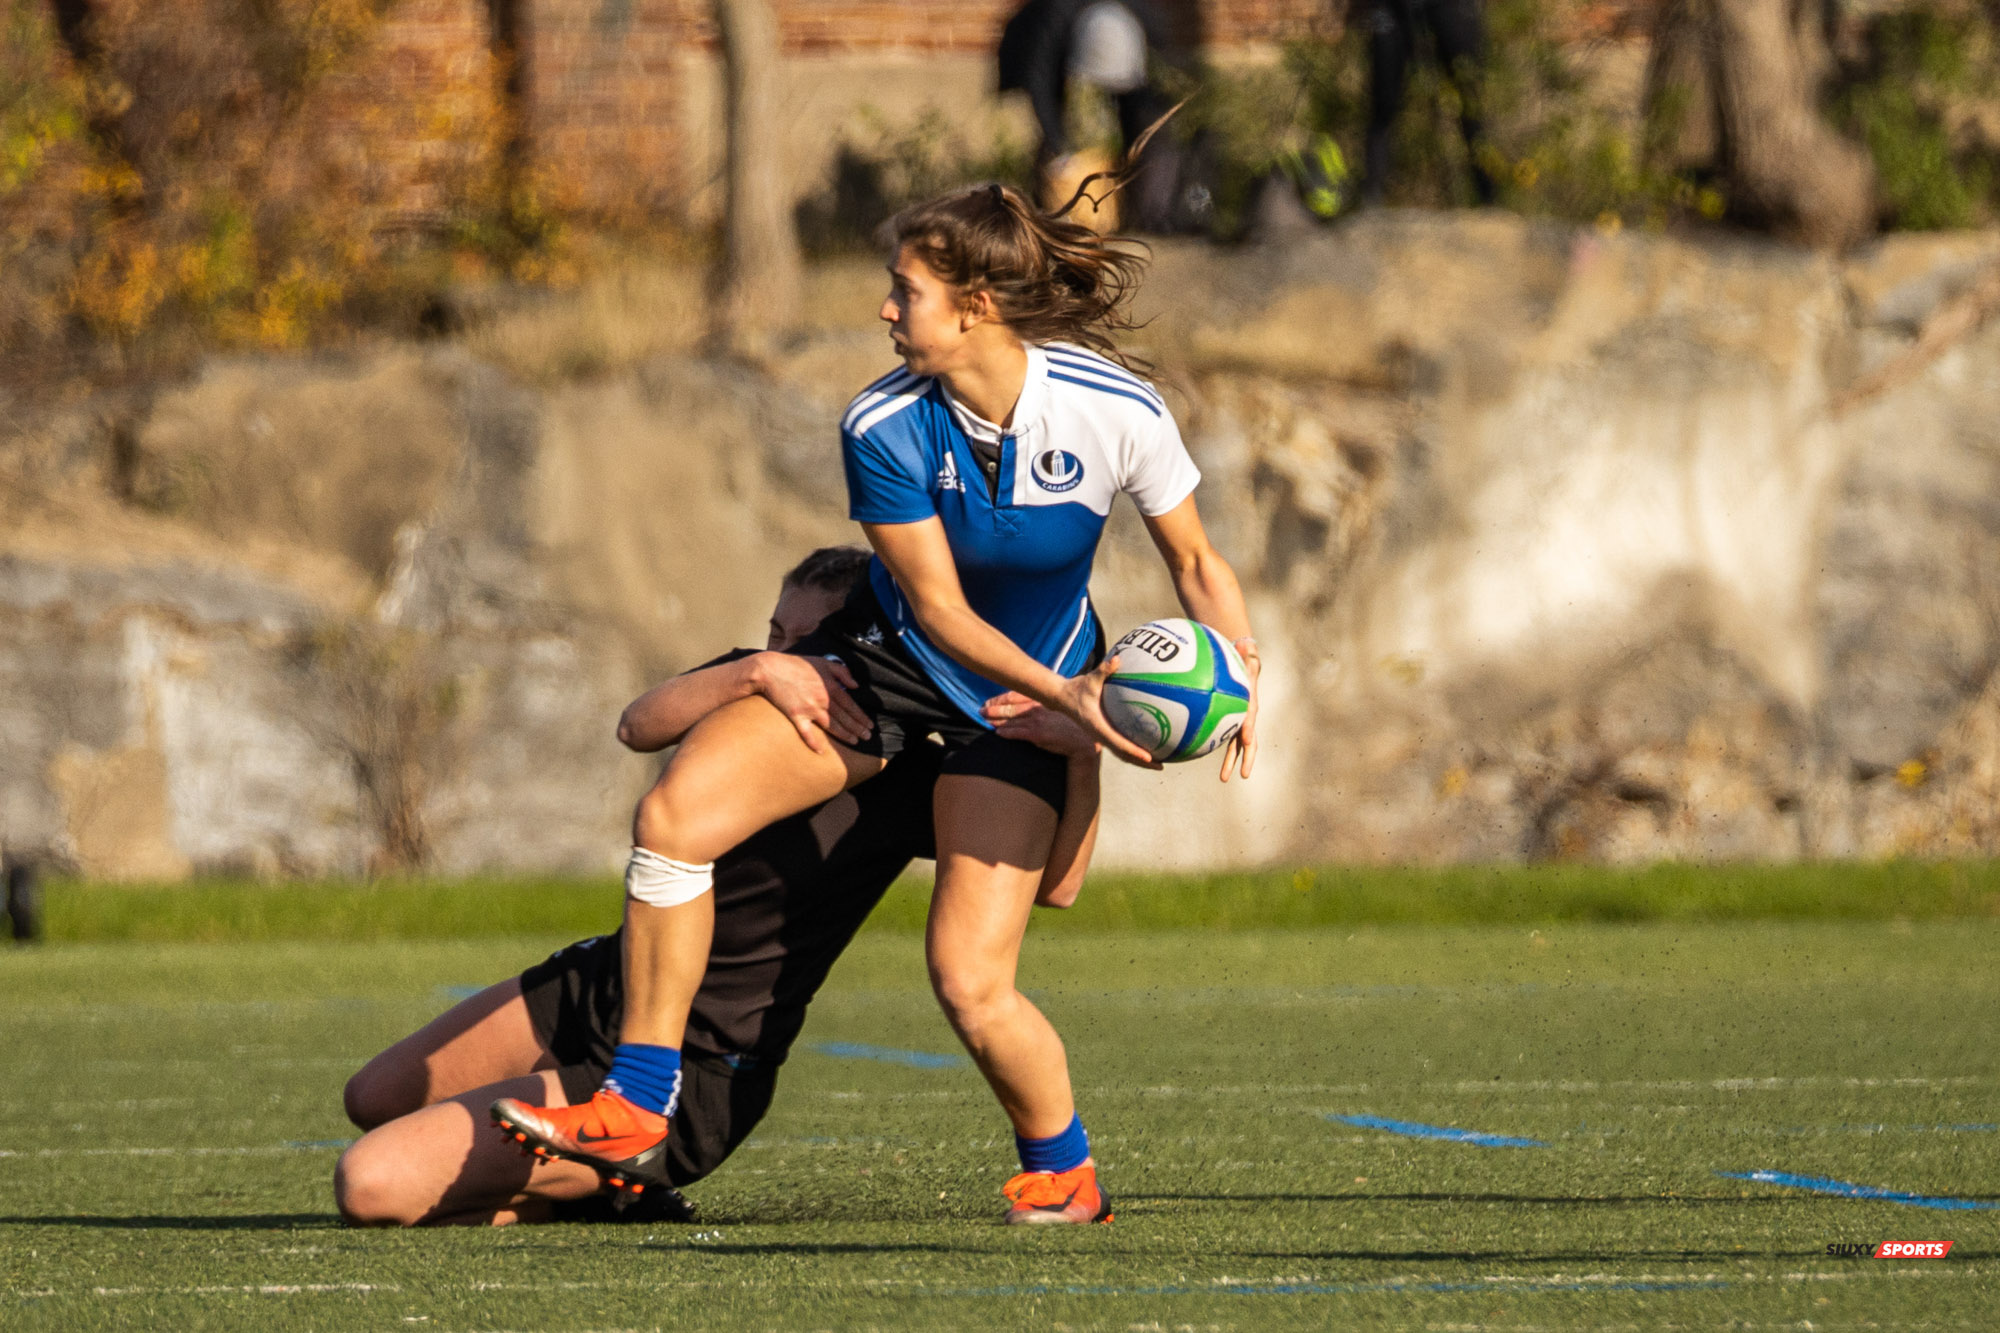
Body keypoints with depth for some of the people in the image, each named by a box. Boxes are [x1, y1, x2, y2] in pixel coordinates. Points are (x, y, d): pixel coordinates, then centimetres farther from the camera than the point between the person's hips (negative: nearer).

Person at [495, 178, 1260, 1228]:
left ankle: (1062, 1170, 16)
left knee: (970, 982, -15)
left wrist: (1239, 680, -24)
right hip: (890, 658, 2)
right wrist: (1064, 694, -29)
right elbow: (939, 608, -16)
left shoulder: (1117, 415, -23)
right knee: (674, 815, -17)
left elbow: (1195, 563, -7)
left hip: (1020, 699, -2)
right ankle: (635, 1116, -7)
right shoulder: (883, 428, -20)